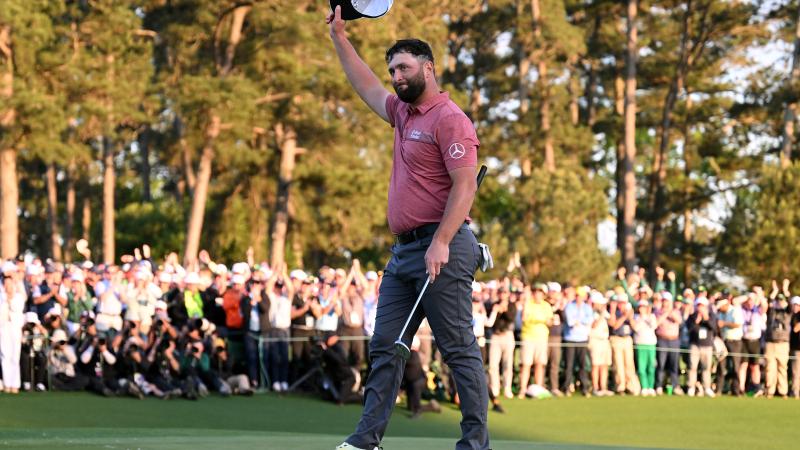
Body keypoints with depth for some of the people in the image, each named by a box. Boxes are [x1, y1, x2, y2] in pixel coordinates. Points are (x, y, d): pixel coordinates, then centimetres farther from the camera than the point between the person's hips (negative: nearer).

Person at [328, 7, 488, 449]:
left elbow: (465, 186, -17)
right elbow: (368, 88, 37)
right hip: (403, 250, 10)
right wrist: (340, 38, 35)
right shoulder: (403, 113, 17)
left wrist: (441, 243, -24)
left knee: (459, 349, -7)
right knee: (385, 347, 7)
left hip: (439, 250, -10)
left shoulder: (449, 119, -10)